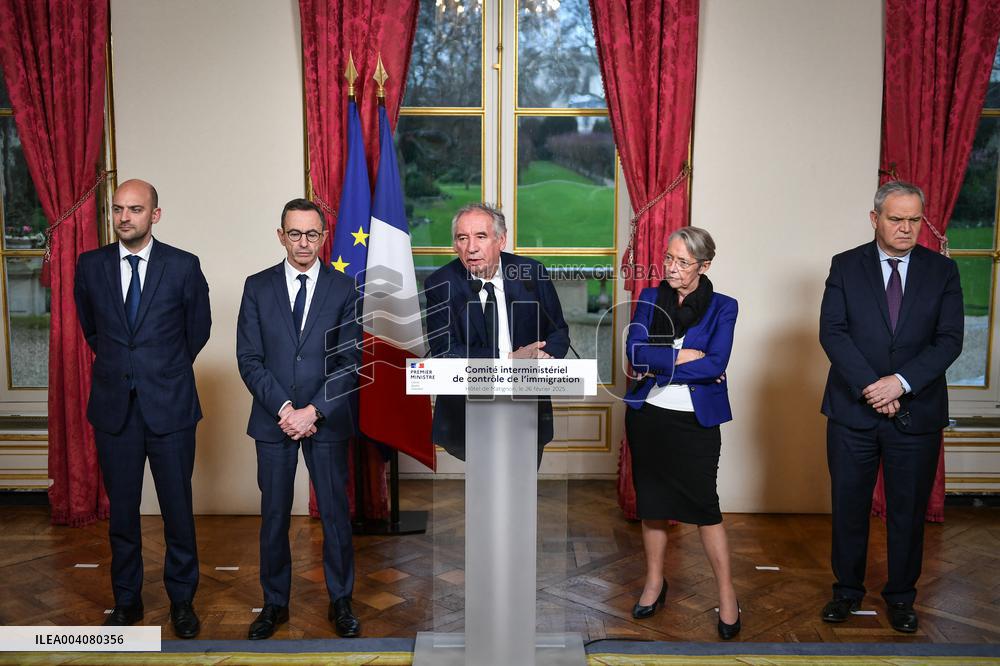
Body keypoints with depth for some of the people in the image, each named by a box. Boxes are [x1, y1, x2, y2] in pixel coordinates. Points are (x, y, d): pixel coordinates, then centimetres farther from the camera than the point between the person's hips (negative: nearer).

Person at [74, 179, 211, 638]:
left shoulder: (183, 266, -5)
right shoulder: (90, 265, 2)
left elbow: (199, 329, 9)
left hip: (170, 406, -2)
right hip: (113, 407, 2)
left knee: (178, 509, 6)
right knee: (122, 510, 12)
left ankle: (182, 600, 23)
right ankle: (126, 600, 28)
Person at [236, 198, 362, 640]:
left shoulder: (344, 289, 1)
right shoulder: (258, 287, 3)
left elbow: (350, 362, -3)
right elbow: (248, 359, -1)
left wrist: (314, 411, -13)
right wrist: (284, 408, -12)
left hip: (327, 420, -1)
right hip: (273, 419, 1)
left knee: (335, 513, 7)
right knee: (274, 516, 9)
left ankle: (340, 602, 23)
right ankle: (275, 603, 26)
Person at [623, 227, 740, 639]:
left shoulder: (722, 307, -3)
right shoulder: (649, 299, 5)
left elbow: (715, 365, -15)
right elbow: (635, 352, -9)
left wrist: (659, 367, -14)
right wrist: (684, 356, -14)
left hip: (696, 420, -3)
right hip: (648, 416, 3)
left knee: (704, 505, 0)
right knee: (651, 501, 13)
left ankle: (727, 594, 15)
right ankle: (654, 582, 30)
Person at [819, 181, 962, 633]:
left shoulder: (942, 271, 3)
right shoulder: (846, 266, 2)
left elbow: (949, 340, -5)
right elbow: (832, 332, -7)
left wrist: (901, 382, -18)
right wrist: (871, 386, -16)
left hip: (917, 413, 1)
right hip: (853, 410, 0)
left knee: (909, 510, 11)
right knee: (848, 507, 10)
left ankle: (901, 596, 29)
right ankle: (847, 590, 27)